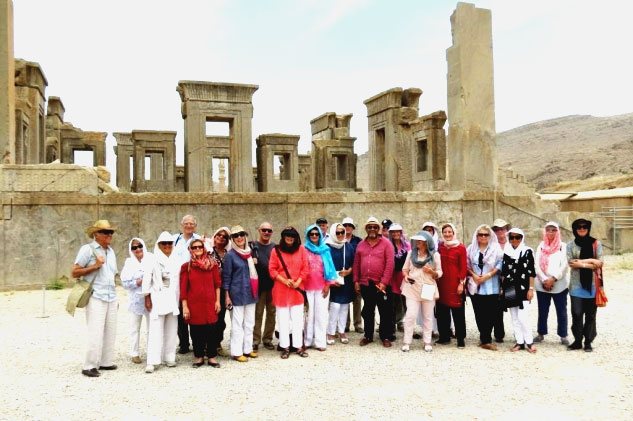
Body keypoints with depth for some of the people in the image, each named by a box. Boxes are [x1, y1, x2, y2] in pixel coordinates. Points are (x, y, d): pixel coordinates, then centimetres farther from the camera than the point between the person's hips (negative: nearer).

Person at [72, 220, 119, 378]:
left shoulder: (111, 251, 17)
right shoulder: (87, 249, -4)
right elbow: (74, 272, -7)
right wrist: (95, 266, -15)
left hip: (111, 298, 7)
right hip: (96, 298, -7)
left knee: (110, 332, 9)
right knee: (96, 333, -9)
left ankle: (106, 362, 18)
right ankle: (89, 366, -1)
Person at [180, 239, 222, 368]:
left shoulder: (212, 264, 5)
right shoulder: (186, 266, 1)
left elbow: (217, 283, 6)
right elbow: (183, 288, 0)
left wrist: (218, 301, 1)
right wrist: (184, 306, -5)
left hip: (210, 303, 1)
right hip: (194, 304, 0)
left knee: (212, 330, 1)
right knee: (196, 331, 6)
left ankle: (211, 357, 13)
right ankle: (199, 357, 21)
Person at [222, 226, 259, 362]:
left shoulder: (249, 252, 8)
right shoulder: (230, 255, -8)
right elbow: (226, 276, -8)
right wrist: (227, 296, -10)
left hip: (250, 293, 6)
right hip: (237, 293, -6)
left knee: (249, 323, 12)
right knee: (237, 324, 1)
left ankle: (247, 349, 22)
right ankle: (236, 352, 9)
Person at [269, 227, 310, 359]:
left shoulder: (301, 249, 3)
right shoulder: (276, 250, -1)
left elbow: (305, 268, 2)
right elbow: (272, 270, -3)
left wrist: (297, 282, -9)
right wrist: (285, 281, -14)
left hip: (297, 289, 1)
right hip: (281, 289, -1)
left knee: (298, 318, 4)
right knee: (283, 319, 5)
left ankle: (299, 346, 14)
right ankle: (285, 347, 14)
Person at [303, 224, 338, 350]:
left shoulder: (325, 250, 6)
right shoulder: (304, 250, 2)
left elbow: (328, 267, 6)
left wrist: (327, 285, 0)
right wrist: (301, 285, -2)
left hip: (322, 287, 1)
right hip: (307, 287, -1)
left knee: (321, 314, 2)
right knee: (309, 314, 2)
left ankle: (320, 342, 8)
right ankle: (307, 341, 10)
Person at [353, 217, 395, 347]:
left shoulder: (386, 243, -4)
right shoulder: (361, 245, 9)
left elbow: (390, 264, -10)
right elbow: (356, 264, 11)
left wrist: (384, 282, -15)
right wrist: (356, 281, 4)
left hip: (382, 284, -4)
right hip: (365, 284, 4)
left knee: (385, 312, 4)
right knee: (367, 312, 14)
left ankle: (385, 337, 16)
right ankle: (368, 336, 25)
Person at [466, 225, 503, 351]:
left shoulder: (496, 248, 3)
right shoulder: (471, 248, 9)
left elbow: (500, 263, -2)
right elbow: (467, 264, 9)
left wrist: (489, 275, -10)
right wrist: (474, 275, -5)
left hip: (491, 286, -2)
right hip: (475, 286, 2)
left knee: (490, 313, -5)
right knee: (479, 313, 1)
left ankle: (485, 339, 4)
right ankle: (486, 339, 12)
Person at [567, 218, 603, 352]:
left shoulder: (596, 244, 5)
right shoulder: (571, 245, 6)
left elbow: (600, 263, -4)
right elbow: (571, 263, -6)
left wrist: (580, 262, -12)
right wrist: (590, 262, -11)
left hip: (592, 285, 0)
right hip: (576, 285, 0)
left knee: (590, 314, 4)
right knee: (576, 314, -3)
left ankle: (588, 342, 14)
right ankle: (577, 341, 10)